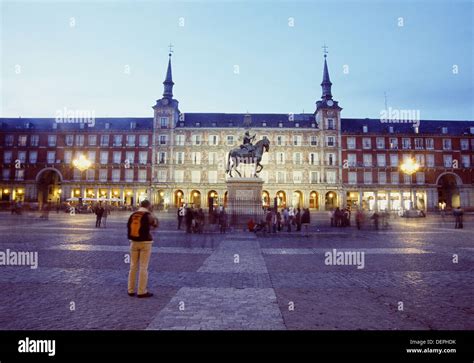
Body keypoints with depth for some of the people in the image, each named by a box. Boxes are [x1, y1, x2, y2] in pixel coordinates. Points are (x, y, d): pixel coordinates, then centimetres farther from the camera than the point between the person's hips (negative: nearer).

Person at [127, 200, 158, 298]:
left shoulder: (132, 215, 3)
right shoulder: (148, 215, -10)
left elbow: (128, 227, 10)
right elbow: (156, 224, 7)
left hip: (134, 242, 5)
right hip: (145, 242, -5)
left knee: (133, 266, 13)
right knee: (143, 267, 0)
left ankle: (131, 290, 20)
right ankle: (141, 291, 4)